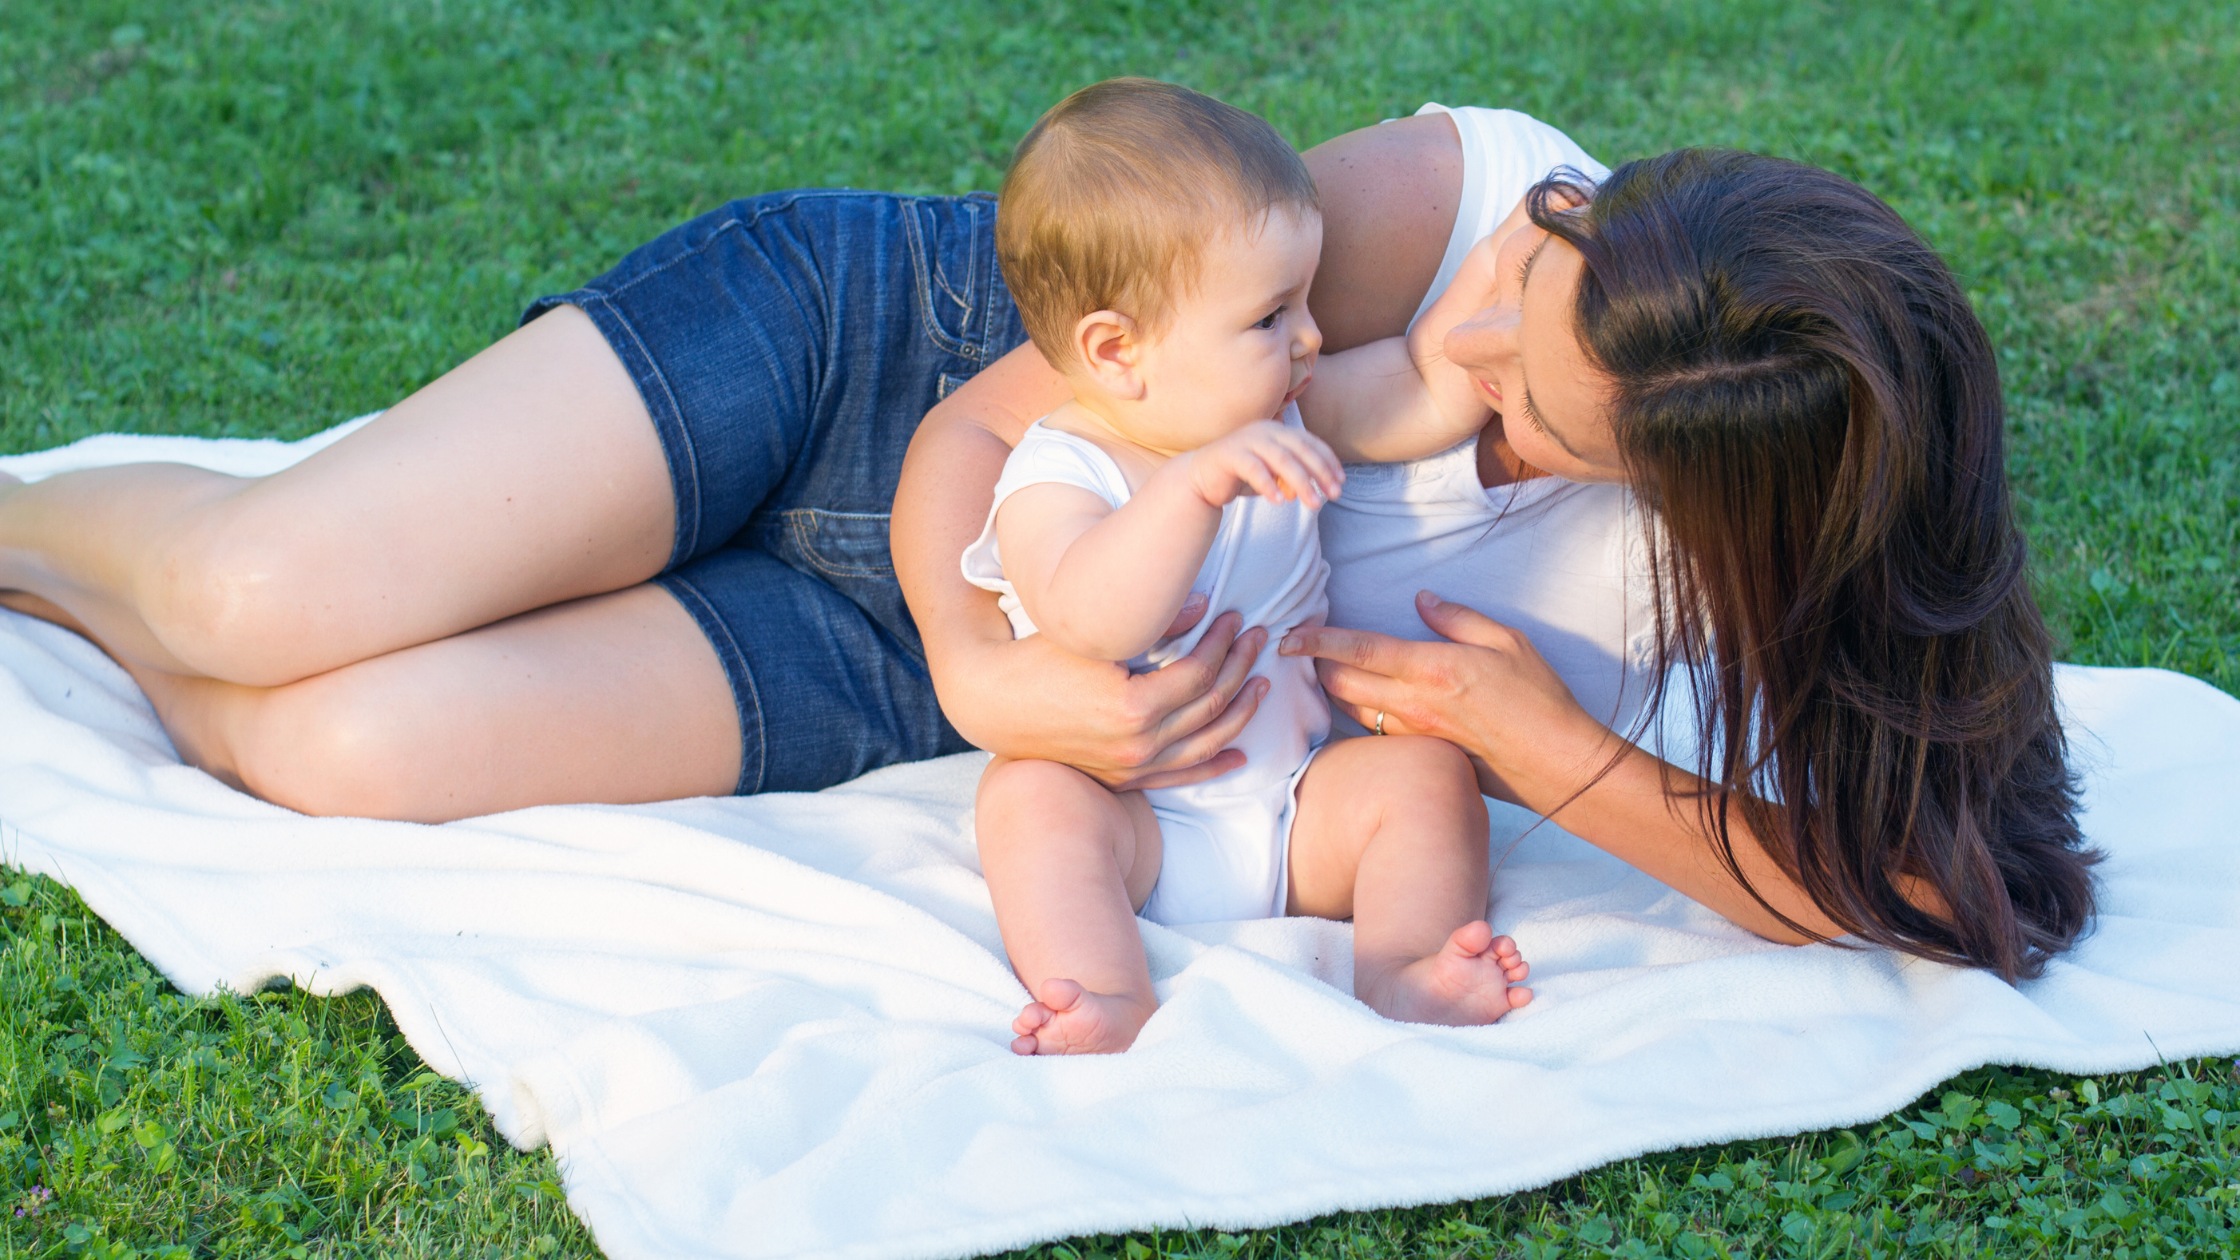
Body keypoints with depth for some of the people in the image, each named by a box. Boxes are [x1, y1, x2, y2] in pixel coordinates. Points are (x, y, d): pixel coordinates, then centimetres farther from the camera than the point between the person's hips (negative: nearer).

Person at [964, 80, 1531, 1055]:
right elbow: (1090, 621, -38)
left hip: (1294, 811, 5)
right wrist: (1198, 482, -48)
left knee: (1424, 770, -15)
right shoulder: (1054, 477, -18)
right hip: (1133, 829, -5)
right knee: (1028, 794, -31)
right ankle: (1115, 1008, -46)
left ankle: (1399, 978, -29)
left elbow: (1433, 399, 4)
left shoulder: (1279, 418, 4)